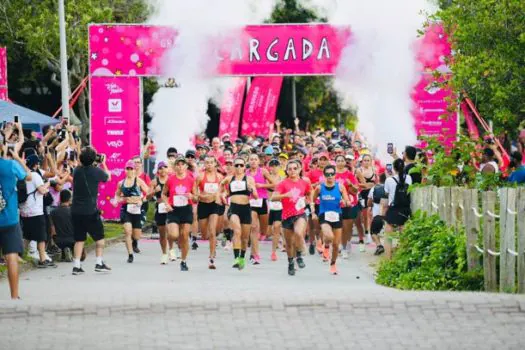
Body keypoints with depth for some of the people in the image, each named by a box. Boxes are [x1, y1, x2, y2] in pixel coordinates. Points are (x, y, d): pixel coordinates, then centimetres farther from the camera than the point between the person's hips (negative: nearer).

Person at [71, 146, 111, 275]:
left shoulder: (77, 171, 2)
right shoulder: (96, 171, -10)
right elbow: (108, 177, 9)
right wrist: (103, 163, 21)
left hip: (76, 210, 4)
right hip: (90, 210, -4)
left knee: (79, 239, 9)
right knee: (99, 236, 11)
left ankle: (76, 265, 3)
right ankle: (99, 263, 9)